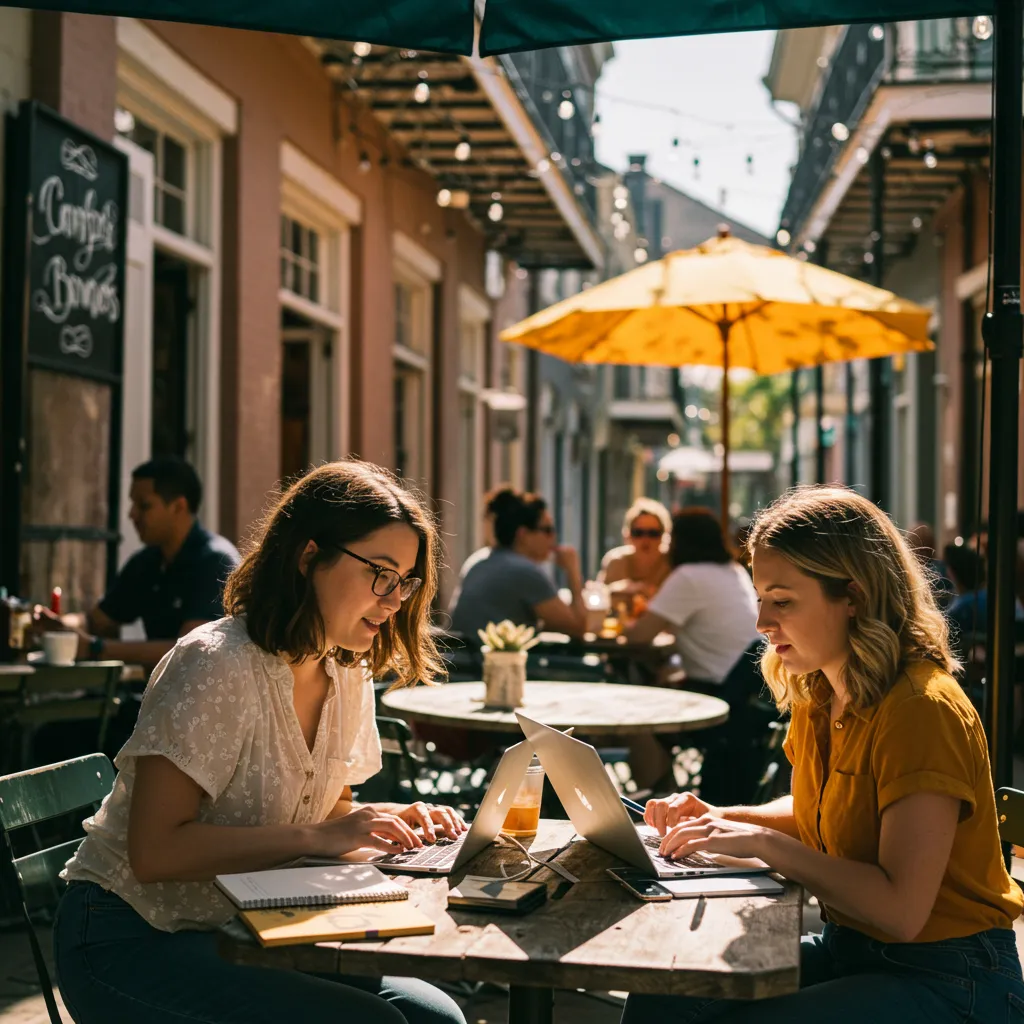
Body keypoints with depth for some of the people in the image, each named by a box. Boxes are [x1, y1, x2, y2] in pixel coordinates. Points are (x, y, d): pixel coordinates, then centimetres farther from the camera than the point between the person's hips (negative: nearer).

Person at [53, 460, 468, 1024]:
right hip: (132, 942, -7)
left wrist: (394, 820, -5)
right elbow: (155, 851, -25)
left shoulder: (349, 677, 5)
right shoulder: (216, 664, -21)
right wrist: (317, 837, -27)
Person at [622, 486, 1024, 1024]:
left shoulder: (924, 709, -22)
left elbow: (901, 910, -27)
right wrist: (720, 819, 3)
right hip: (846, 948, 8)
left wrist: (761, 841, -25)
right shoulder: (816, 696, 4)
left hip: (946, 979, -7)